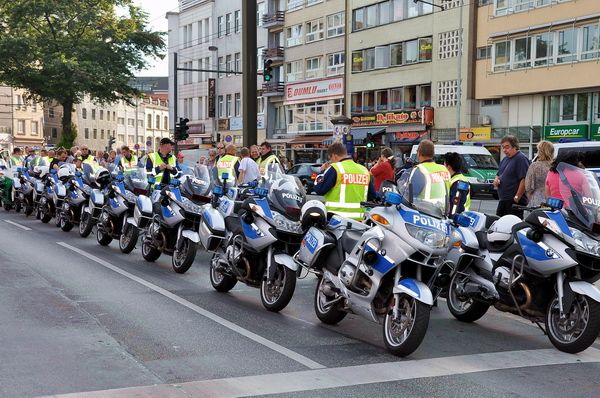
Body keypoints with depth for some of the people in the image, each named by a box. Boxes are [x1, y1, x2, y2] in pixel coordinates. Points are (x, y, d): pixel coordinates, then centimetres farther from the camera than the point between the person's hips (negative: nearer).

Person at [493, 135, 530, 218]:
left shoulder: (521, 158, -12)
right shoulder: (505, 159, 18)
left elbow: (524, 180, -20)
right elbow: (498, 175, 30)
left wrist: (516, 198, -20)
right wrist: (496, 180, 5)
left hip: (514, 202, -10)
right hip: (503, 200, 10)